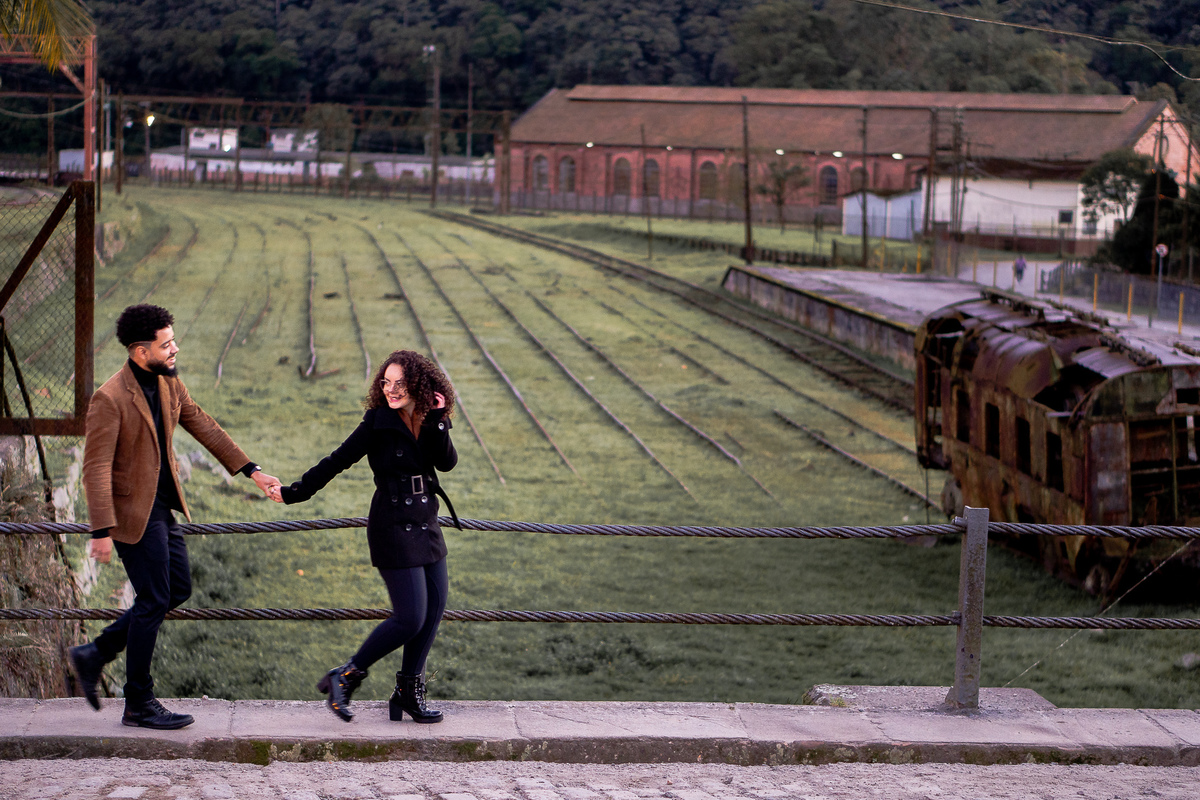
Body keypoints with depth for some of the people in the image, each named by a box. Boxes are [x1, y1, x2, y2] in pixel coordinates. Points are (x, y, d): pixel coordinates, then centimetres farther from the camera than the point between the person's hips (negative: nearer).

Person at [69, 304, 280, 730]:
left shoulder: (168, 383, 4)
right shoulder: (109, 399, -21)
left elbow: (203, 426, 14)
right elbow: (96, 468, -22)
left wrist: (250, 470, 12)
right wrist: (102, 532, -27)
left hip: (163, 506, 9)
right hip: (134, 511, -9)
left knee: (177, 589, 13)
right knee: (154, 601, -4)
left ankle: (95, 654, 23)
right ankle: (138, 705, 8)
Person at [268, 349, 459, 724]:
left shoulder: (430, 422, 5)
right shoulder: (378, 423, -11)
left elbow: (447, 462, -9)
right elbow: (338, 461, -7)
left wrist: (436, 422, -20)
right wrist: (295, 492, -6)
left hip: (426, 525, 7)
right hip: (393, 528, -7)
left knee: (434, 608, 7)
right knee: (410, 619, -11)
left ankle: (409, 693, 18)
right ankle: (344, 678, 1)